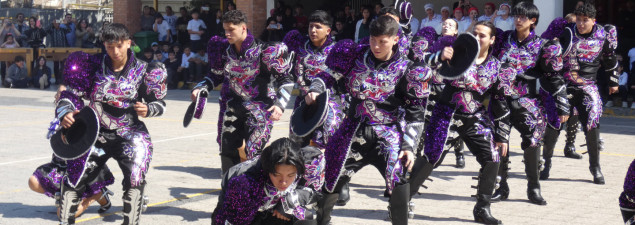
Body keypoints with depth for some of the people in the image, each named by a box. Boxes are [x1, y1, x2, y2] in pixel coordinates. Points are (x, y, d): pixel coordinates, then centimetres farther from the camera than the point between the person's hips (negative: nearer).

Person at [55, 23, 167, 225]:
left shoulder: (142, 70, -2)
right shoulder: (94, 65, -3)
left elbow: (159, 103, 4)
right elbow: (71, 93, -1)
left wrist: (148, 109, -18)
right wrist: (65, 112, -21)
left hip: (129, 134, -1)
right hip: (96, 133, 1)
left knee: (135, 180, -19)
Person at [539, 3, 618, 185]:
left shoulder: (604, 35, -2)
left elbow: (610, 58, 14)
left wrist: (614, 81, 21)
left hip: (588, 87, 0)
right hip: (563, 85, 0)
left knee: (592, 125, -10)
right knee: (553, 124, -3)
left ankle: (595, 167, 7)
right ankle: (546, 162, 17)